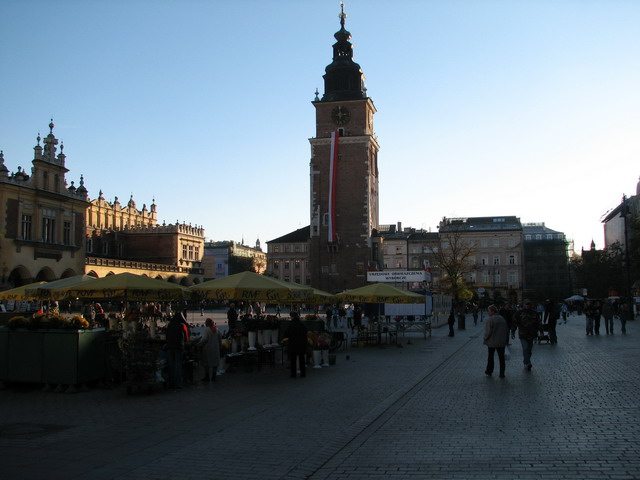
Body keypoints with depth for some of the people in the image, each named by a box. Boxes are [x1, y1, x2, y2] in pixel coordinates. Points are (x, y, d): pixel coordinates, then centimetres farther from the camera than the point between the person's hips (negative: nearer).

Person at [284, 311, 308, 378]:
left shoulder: (290, 325, -14)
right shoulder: (302, 325, 0)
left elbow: (286, 334, -8)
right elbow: (305, 335, 6)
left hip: (292, 345, -4)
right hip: (301, 345, 4)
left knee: (293, 360, 4)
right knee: (301, 359, 12)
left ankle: (293, 374, 6)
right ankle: (303, 373, 15)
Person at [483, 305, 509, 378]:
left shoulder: (490, 319, -16)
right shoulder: (502, 318, 5)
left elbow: (488, 331, -17)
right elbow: (507, 330, 12)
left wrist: (485, 339, -4)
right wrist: (505, 338, 20)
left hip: (492, 342, -5)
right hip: (502, 342, 5)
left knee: (490, 357, 12)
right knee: (501, 357, 8)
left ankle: (489, 372, 23)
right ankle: (502, 374, 9)